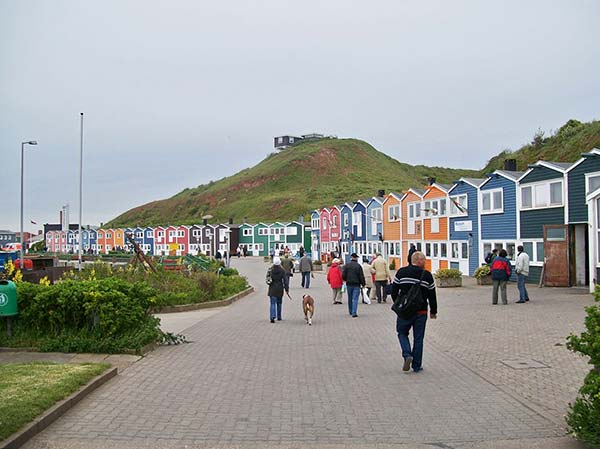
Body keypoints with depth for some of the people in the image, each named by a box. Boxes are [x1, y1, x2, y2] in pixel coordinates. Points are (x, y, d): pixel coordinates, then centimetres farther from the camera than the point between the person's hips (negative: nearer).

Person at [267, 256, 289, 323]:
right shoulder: (282, 271, -9)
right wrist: (287, 289, -4)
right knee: (279, 303, 16)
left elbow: (267, 280, 3)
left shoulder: (270, 270, -3)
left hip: (272, 289, 1)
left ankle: (272, 316, -18)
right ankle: (279, 317, 24)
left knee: (273, 303, 1)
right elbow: (284, 281, -9)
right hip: (279, 289, 0)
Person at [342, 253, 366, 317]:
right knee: (355, 299, -3)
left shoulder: (346, 265, 0)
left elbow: (343, 275, -1)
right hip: (356, 284, -3)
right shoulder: (358, 266, -7)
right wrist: (363, 284, 4)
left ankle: (351, 311, 28)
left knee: (350, 298, 16)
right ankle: (354, 313, -11)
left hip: (349, 284, 3)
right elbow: (361, 276, -6)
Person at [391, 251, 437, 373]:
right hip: (421, 312, 0)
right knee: (418, 338, 9)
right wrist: (433, 311, 15)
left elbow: (394, 291, -1)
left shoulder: (401, 272, -3)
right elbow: (432, 295, 3)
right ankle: (417, 366, 13)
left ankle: (407, 355, -6)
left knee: (402, 333, 16)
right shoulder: (427, 275, -2)